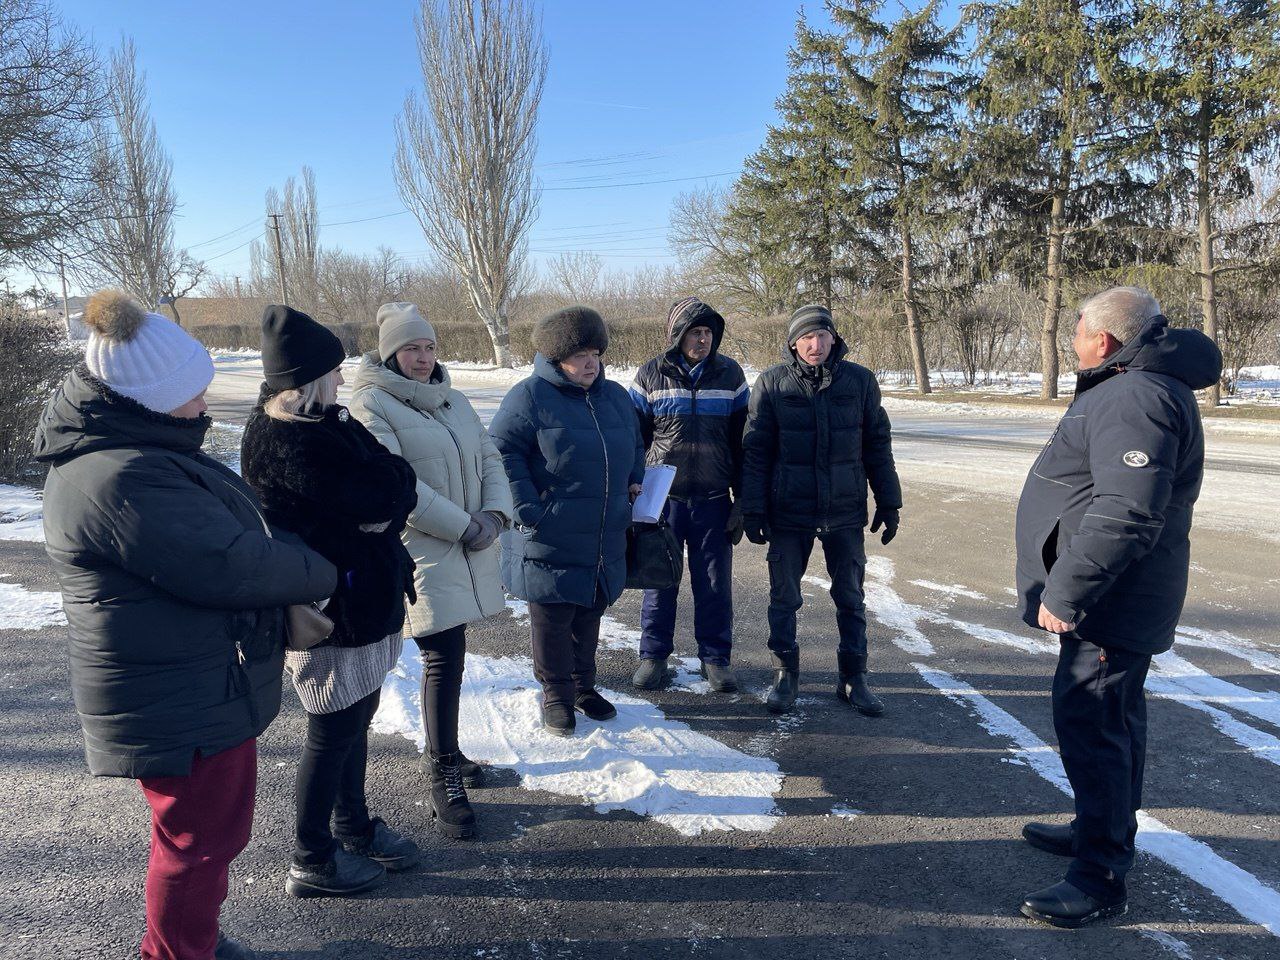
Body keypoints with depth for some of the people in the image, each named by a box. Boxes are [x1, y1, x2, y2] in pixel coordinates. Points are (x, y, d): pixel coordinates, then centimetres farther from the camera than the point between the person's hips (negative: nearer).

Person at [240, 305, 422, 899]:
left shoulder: (312, 426, 7)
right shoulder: (289, 445, -25)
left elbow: (386, 502, 5)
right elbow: (386, 495, -29)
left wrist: (378, 510, -16)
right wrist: (394, 471, -9)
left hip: (361, 600, 9)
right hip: (334, 611, -9)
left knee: (355, 718, 23)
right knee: (333, 734, 8)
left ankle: (353, 825, 43)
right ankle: (312, 862, 29)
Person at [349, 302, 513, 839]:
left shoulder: (453, 401, 15)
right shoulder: (371, 405, -8)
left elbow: (489, 458, 13)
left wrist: (496, 513, -6)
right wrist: (463, 526, -16)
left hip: (469, 552, 7)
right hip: (421, 553, -7)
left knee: (447, 654, 16)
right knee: (445, 657, -7)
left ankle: (442, 750, 33)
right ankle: (444, 779, 6)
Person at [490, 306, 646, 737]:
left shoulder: (615, 396, 12)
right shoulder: (530, 396, -8)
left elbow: (635, 448, 26)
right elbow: (502, 453, -11)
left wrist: (634, 483, 9)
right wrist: (528, 509, -17)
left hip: (605, 538, 6)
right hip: (550, 540, -5)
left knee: (590, 614, 17)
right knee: (552, 619, 5)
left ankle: (583, 685, 34)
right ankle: (556, 695, 22)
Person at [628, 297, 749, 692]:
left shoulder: (730, 374, 3)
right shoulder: (651, 374, 0)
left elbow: (742, 442, 5)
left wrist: (742, 501, 3)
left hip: (713, 500, 1)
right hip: (663, 498, 0)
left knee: (715, 584, 6)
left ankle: (715, 657, 21)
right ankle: (653, 655, 22)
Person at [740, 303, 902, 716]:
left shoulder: (860, 380, 0)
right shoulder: (772, 383, -4)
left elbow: (877, 445, 6)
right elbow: (755, 450, -3)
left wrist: (888, 503, 6)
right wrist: (753, 510, -6)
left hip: (845, 511, 1)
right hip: (789, 511, -1)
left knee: (850, 597, 10)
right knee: (784, 597, 8)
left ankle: (853, 677, 26)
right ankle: (785, 674, 25)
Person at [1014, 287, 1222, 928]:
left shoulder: (1135, 400, -23)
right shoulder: (1133, 388, 13)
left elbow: (1126, 516, -32)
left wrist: (1065, 594, -26)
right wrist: (1070, 588, 21)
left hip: (1111, 603, -11)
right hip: (1118, 602, 11)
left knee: (1088, 723, -6)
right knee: (1111, 717, 21)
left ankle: (1100, 877, 5)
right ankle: (1103, 830, 38)